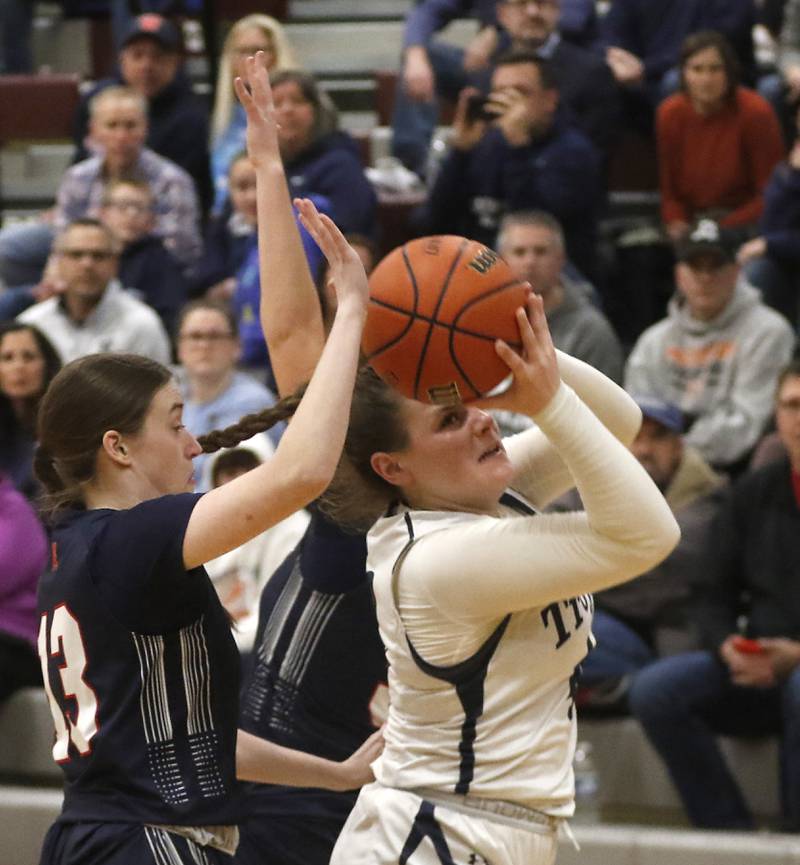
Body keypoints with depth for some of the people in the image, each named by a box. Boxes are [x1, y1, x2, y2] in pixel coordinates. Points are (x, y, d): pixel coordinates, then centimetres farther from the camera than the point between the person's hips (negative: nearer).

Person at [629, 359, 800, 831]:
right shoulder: (753, 494, 11)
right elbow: (715, 594, 15)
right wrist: (727, 646, -7)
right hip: (757, 669, 5)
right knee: (655, 690, -19)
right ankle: (730, 831, -16)